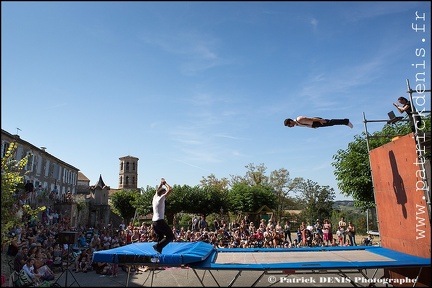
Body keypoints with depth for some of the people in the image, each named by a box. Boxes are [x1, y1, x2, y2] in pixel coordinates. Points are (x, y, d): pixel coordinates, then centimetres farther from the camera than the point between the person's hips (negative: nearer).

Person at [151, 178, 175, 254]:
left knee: (160, 238, 15)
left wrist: (161, 183, 30)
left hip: (154, 221, 9)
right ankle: (158, 246, -17)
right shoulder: (161, 198, -9)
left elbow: (157, 190, 32)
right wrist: (165, 183, 2)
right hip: (160, 221, -9)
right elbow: (170, 189, -10)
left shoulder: (155, 197, 11)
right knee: (170, 236, -6)